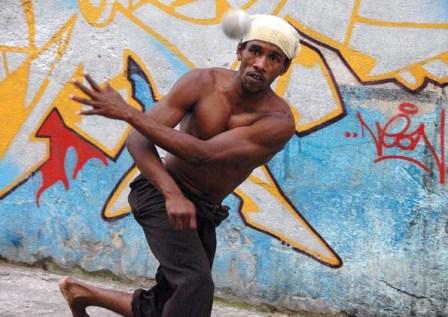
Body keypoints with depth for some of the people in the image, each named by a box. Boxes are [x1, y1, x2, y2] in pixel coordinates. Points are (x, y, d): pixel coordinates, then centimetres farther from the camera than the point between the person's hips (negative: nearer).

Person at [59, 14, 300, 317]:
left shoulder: (280, 122, -19)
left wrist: (127, 112, -33)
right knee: (196, 285, -26)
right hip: (161, 193, -4)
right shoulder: (202, 82, -16)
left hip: (203, 214, 4)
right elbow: (138, 140, -21)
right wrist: (173, 194, -39)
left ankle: (81, 292, 34)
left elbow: (203, 153, -30)